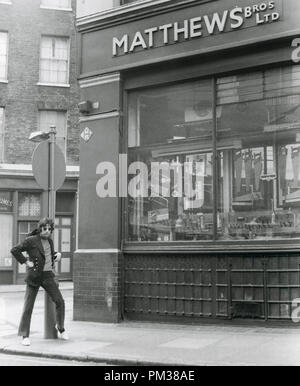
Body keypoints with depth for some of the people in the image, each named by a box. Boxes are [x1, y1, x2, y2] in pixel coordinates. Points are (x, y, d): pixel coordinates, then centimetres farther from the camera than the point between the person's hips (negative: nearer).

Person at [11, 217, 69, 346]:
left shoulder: (50, 241, 12)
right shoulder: (31, 240, -8)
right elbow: (14, 250, -8)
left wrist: (58, 254, 10)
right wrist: (26, 262, -11)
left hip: (48, 276, 5)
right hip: (34, 276, -5)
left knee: (60, 301, 1)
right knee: (28, 306, -1)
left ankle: (61, 329, 18)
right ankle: (25, 336, 7)